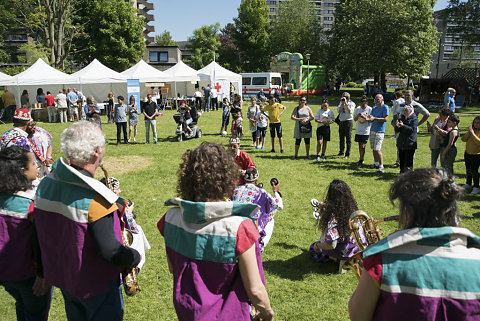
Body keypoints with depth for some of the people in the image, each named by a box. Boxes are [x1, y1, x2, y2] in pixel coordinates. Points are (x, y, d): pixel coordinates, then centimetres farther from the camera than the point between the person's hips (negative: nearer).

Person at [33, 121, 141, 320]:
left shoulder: (45, 184, -9)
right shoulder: (94, 199, -32)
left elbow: (41, 233, 3)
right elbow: (109, 250, -29)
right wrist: (135, 257, -12)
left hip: (61, 277, 7)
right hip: (95, 284, -7)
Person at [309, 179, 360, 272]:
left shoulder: (333, 218, -34)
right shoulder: (352, 209, -14)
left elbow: (331, 245, -32)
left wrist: (317, 245, -13)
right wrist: (325, 207, 17)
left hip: (341, 252, -6)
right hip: (355, 248, 6)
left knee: (313, 248, 20)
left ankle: (337, 259, 5)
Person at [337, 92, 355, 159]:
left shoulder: (351, 103, -5)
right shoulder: (341, 102, 9)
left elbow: (350, 112, -20)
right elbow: (338, 111, -2)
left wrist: (346, 103, -19)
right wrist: (343, 104, -11)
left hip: (348, 121, -5)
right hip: (341, 121, 5)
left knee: (348, 138, -2)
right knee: (341, 138, 15)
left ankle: (347, 154, 3)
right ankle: (341, 151, 30)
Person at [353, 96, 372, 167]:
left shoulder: (370, 109, -7)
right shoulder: (358, 109, 5)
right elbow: (355, 119, 9)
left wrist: (364, 117, -22)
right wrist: (358, 116, -12)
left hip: (366, 131, -4)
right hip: (358, 130, 4)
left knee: (363, 146, -7)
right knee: (360, 145, 11)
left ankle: (361, 161, -3)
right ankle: (361, 159, 24)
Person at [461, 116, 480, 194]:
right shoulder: (472, 130, 7)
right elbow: (463, 139, 0)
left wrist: (472, 133, -25)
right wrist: (469, 132, -12)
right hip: (467, 153, 7)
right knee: (468, 169, 17)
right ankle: (468, 184, 33)